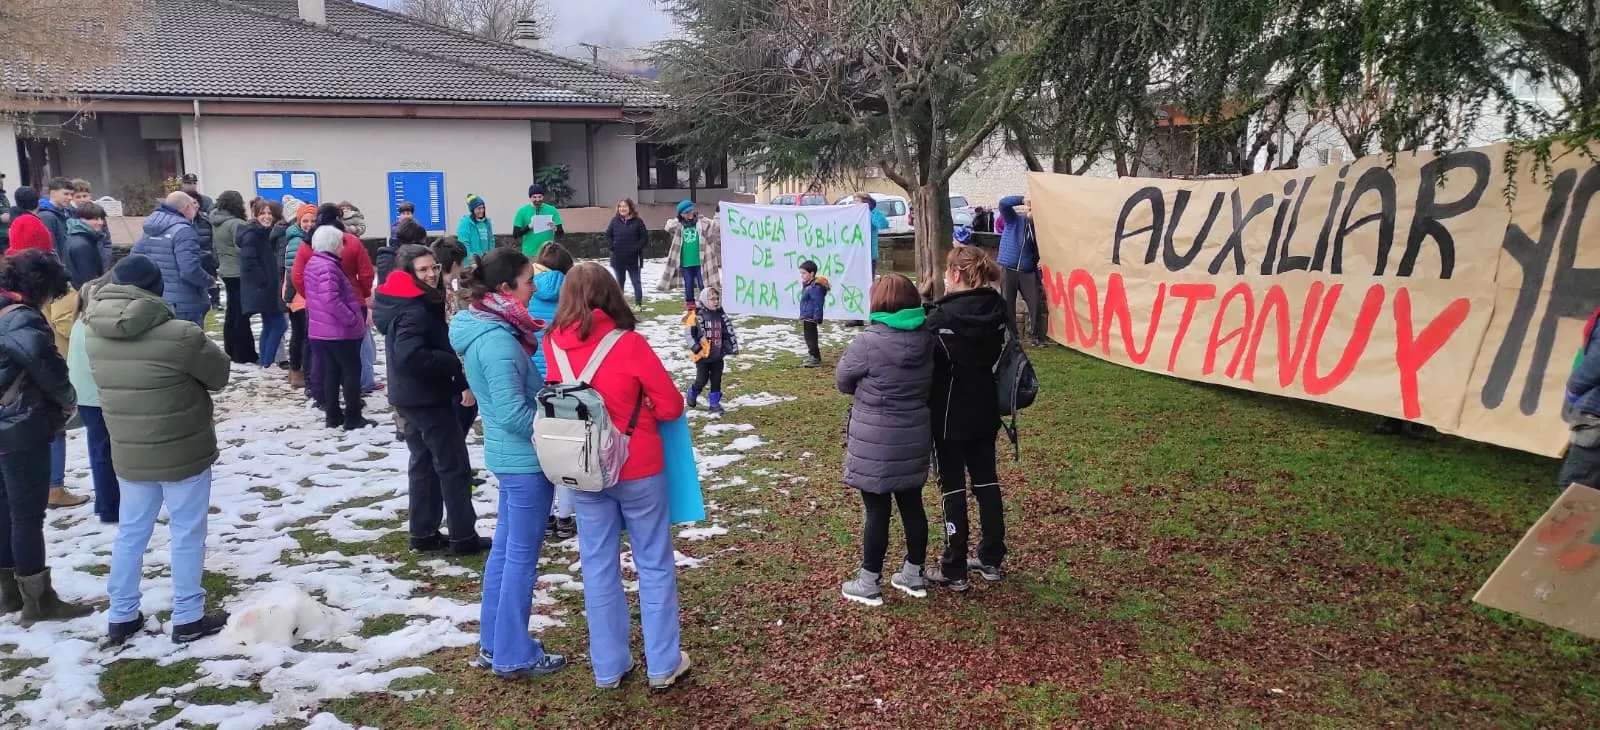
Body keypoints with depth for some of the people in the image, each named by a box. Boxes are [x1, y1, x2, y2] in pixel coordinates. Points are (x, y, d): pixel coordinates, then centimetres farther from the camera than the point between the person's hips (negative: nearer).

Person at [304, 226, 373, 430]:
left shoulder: (313, 263, 13)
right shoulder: (328, 266, -19)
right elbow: (330, 300, -29)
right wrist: (352, 319, -21)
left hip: (321, 330, 9)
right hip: (339, 331, -9)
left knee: (331, 373, 14)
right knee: (352, 372, -1)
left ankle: (333, 416, 19)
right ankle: (353, 418, 2)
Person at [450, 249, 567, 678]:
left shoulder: (482, 327, 6)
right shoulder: (497, 340, -23)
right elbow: (512, 412, -25)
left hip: (507, 454, 9)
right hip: (526, 458, -9)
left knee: (504, 547, 18)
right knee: (521, 556, 2)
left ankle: (493, 643, 31)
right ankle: (514, 656, 15)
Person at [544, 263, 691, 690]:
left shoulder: (553, 346, -6)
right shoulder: (629, 344, -17)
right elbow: (671, 406, -9)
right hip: (638, 470, -3)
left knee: (598, 566, 14)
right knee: (654, 564, 10)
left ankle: (608, 667, 22)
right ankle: (663, 665, 18)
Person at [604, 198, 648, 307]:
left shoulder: (637, 221, -5)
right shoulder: (615, 220, 3)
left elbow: (645, 238, -5)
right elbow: (608, 235, 9)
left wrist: (636, 248, -14)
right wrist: (612, 246, -5)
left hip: (633, 259, -3)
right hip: (618, 258, 3)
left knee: (636, 282, 4)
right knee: (619, 283, 12)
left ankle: (638, 304, 10)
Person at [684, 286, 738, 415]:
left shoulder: (721, 315, 7)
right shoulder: (696, 315, -10)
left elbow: (728, 333, 15)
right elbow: (689, 333, -9)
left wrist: (732, 348, 8)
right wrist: (695, 347, -15)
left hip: (718, 355, 5)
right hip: (703, 355, -4)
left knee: (716, 380, 6)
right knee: (702, 380, 0)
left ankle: (715, 403, 17)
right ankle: (692, 394, 29)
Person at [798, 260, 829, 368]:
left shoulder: (815, 287, -19)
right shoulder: (806, 285, 13)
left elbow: (818, 304, -22)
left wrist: (817, 319, -24)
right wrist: (802, 317, 23)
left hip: (811, 318, -10)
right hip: (806, 318, 10)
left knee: (812, 339, -4)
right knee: (809, 338, 17)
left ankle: (816, 359, 3)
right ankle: (812, 357, 28)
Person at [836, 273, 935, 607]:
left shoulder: (869, 342, -19)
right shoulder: (926, 339, -2)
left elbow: (843, 381, -4)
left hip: (875, 442, -6)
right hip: (914, 437, 6)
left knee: (877, 510, 3)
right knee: (912, 505, 15)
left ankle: (868, 584, 15)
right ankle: (914, 575, 29)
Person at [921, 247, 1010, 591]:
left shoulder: (943, 315, -20)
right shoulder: (996, 310, 1)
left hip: (950, 414, -6)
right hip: (985, 410, 6)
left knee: (953, 487, 2)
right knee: (986, 480, 15)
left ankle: (954, 570, 9)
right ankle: (992, 559, 26)